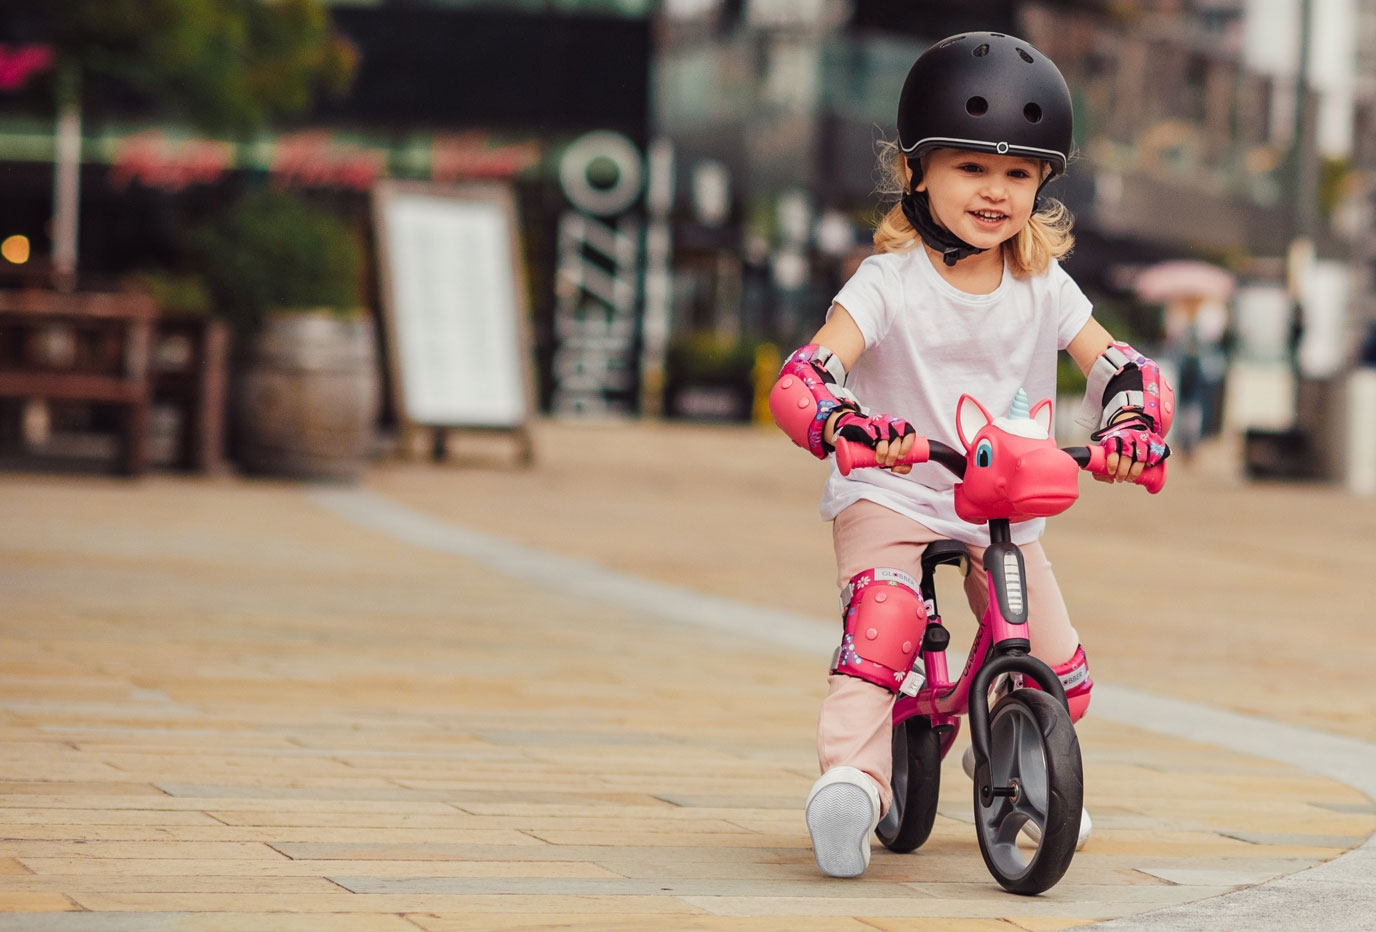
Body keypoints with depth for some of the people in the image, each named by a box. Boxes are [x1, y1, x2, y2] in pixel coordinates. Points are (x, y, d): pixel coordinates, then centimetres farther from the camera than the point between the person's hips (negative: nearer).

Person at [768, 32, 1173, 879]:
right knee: (881, 628, -32)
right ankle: (852, 778, -34)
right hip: (891, 495, -4)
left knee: (1061, 675, 1)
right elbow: (802, 381, -23)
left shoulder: (1045, 289, -2)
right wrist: (847, 427, -45)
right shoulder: (890, 283, -13)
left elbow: (1124, 370, -5)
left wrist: (1132, 428, -29)